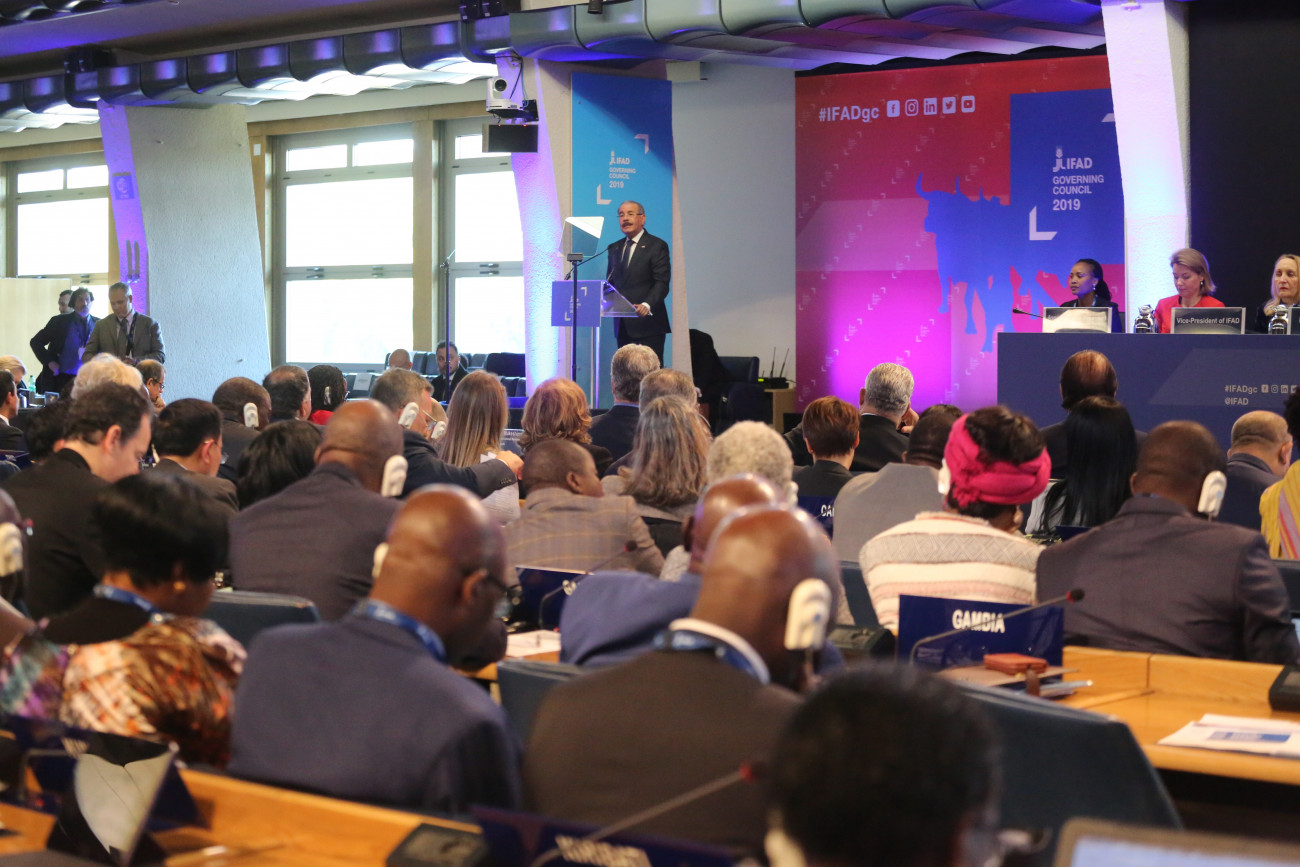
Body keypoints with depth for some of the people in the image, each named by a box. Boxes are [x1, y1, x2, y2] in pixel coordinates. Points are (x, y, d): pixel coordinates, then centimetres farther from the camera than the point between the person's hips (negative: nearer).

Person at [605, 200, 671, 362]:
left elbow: (662, 283, -10)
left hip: (648, 326, -6)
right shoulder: (614, 248, 19)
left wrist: (647, 305, -26)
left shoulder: (657, 246, -1)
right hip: (622, 327, 6)